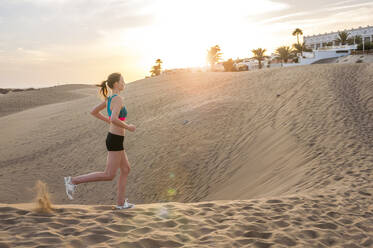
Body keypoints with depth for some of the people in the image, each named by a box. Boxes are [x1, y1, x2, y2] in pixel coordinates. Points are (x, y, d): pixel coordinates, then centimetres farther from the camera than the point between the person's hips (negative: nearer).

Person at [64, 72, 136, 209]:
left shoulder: (110, 98, 9)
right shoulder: (118, 99, -19)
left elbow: (93, 112, 17)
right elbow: (114, 119, -33)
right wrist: (128, 127, -16)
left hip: (113, 138, 10)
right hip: (115, 140, -10)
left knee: (126, 169, 16)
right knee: (109, 175, -4)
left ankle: (121, 202, 19)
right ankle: (73, 180, -3)